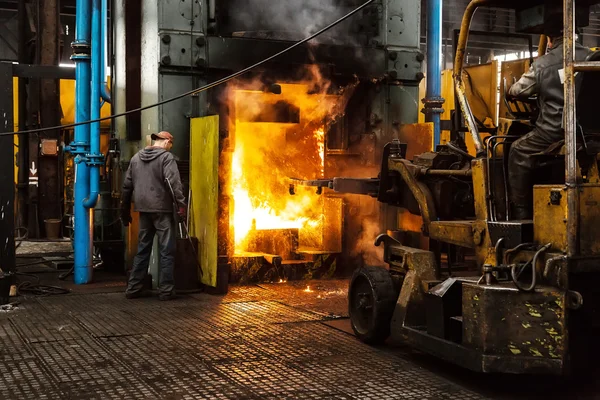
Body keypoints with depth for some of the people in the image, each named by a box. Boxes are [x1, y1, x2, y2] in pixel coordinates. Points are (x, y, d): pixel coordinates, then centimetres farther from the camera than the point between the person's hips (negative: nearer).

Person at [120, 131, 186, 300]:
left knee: (142, 250, 14)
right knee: (167, 251, 1)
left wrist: (125, 211, 21)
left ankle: (134, 288, 15)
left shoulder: (136, 157, 14)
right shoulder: (166, 157, -5)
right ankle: (166, 290, 1)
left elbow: (127, 186, 16)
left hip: (144, 210, 6)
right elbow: (173, 182, -19)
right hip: (162, 210, -6)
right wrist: (181, 203, -19)